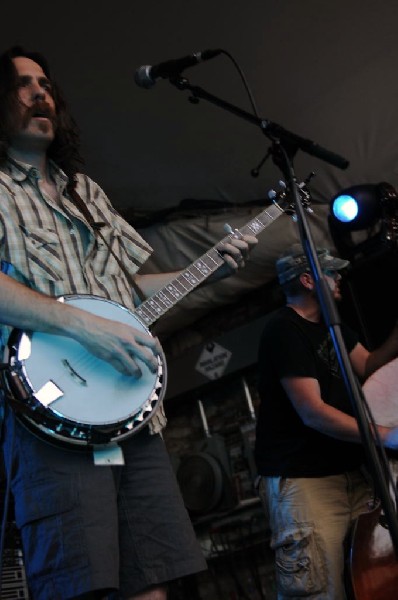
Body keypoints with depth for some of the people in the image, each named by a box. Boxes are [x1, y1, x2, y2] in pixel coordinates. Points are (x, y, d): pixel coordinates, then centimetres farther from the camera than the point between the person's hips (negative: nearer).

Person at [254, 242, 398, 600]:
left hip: (349, 469, 9)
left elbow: (369, 368, 12)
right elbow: (312, 412, -20)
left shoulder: (331, 324, 16)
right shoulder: (284, 328, -14)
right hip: (302, 477, -9)